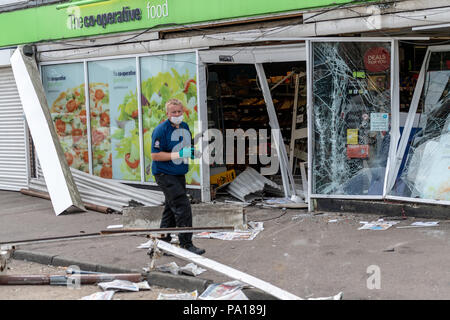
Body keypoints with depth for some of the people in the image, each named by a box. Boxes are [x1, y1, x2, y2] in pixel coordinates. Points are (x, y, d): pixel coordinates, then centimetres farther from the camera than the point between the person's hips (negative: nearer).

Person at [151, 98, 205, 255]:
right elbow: (155, 155, -18)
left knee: (172, 207, 14)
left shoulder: (185, 127, 10)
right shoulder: (161, 130, -15)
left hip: (179, 174, 8)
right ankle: (186, 243, -8)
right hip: (164, 174, -8)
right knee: (182, 205, -15)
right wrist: (178, 154, -23)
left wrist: (190, 152, 2)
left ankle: (163, 241, 26)